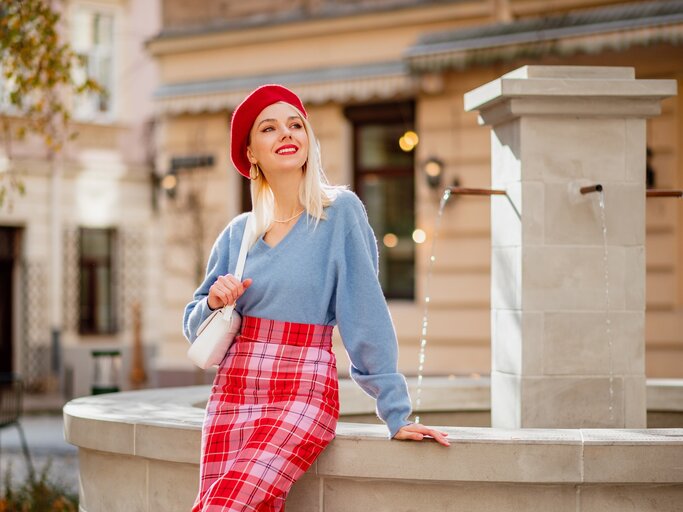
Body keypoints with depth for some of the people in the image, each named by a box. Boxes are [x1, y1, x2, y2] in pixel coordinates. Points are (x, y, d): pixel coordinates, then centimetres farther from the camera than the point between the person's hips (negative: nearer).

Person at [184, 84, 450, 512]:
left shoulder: (340, 211, -4)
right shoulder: (238, 233, 11)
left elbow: (366, 313, -9)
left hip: (302, 395, -5)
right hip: (231, 393, 5)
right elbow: (194, 328, 18)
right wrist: (213, 301, -6)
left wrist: (396, 413, -12)